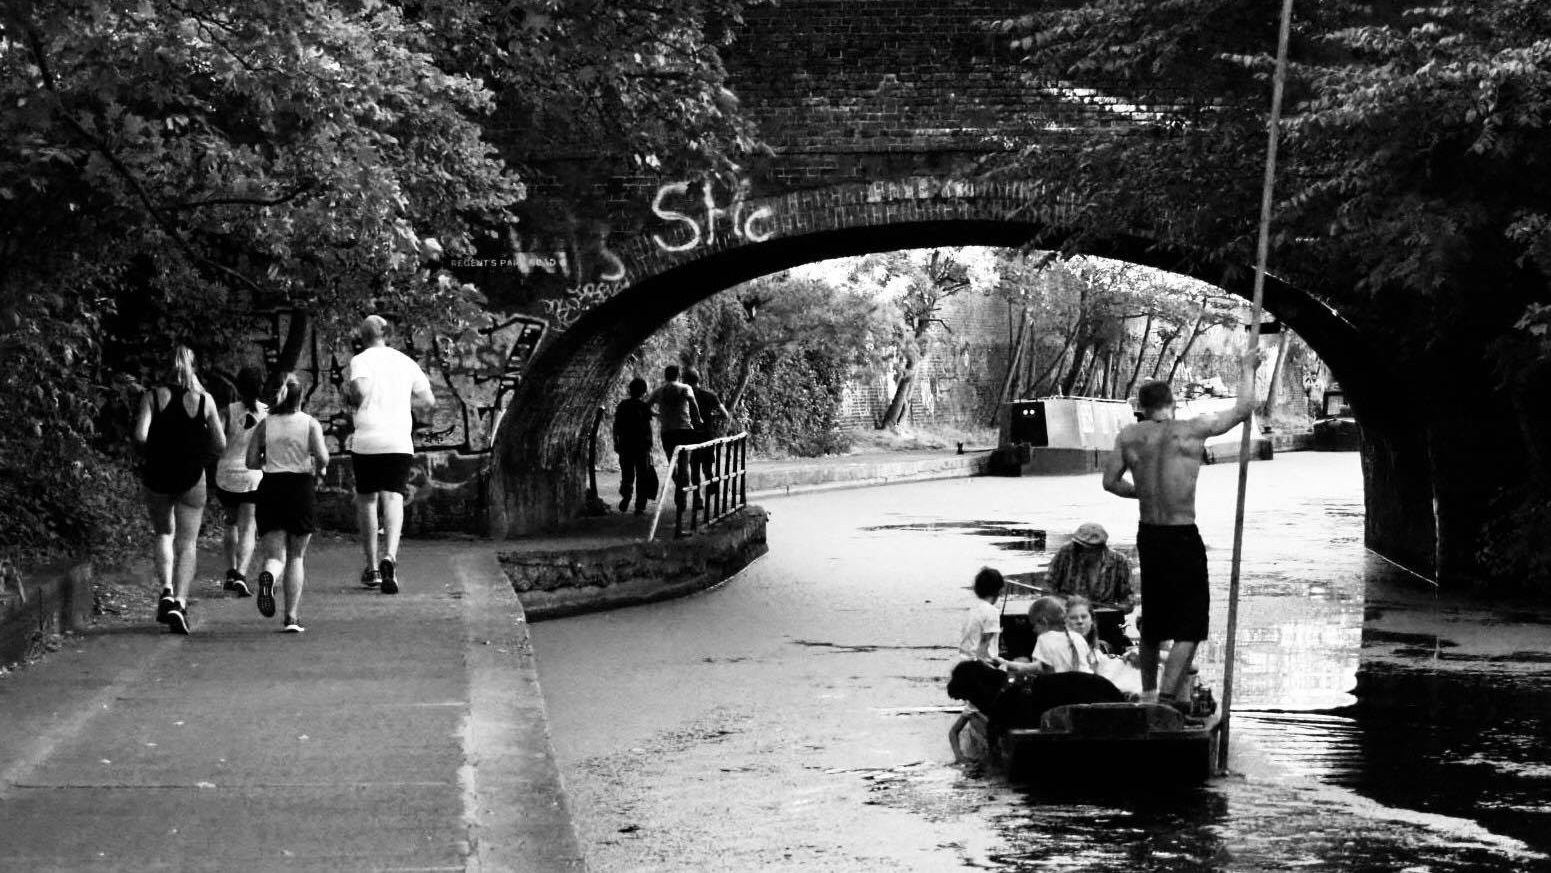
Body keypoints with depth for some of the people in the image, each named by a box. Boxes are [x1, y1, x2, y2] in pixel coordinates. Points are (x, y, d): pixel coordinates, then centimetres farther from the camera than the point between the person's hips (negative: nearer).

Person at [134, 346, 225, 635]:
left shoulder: (153, 396, -4)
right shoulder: (205, 400, -2)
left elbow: (140, 436, -14)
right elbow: (220, 445, 0)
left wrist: (156, 449, 7)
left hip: (157, 476, 1)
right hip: (191, 478, -1)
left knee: (164, 534, 22)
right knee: (186, 543, 4)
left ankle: (166, 590, 3)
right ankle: (180, 602, -11)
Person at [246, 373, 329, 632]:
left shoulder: (265, 425, 3)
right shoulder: (310, 423, -2)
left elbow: (251, 461, -1)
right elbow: (322, 457, -14)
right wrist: (319, 471, 8)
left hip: (271, 487, 1)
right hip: (301, 487, -1)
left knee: (275, 555, 1)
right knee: (296, 557, 10)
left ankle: (268, 576, -36)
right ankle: (291, 617, 6)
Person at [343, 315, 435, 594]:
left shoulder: (360, 361, 0)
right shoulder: (406, 362, 12)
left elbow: (360, 390, -20)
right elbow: (429, 402, 12)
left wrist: (350, 397, 2)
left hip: (366, 440, -2)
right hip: (400, 441, 2)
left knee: (366, 500, 12)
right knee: (393, 498, -5)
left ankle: (372, 568, 16)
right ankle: (389, 556, -31)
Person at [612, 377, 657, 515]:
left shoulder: (622, 405, 4)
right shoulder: (644, 406, -7)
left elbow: (616, 426, 5)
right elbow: (648, 428, -8)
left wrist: (616, 442, 12)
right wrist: (650, 445, -2)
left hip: (625, 445, 3)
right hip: (641, 445, -3)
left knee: (627, 474, 14)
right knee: (642, 476, 5)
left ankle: (626, 496, -9)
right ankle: (640, 506, 2)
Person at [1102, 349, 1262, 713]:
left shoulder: (1129, 436, 1)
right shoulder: (1193, 430, -9)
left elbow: (1111, 481, 5)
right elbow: (1244, 409, -1)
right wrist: (1248, 368, 13)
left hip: (1148, 535, 5)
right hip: (1183, 537, -5)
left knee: (1153, 620, 20)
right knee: (1190, 624, 0)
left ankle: (1148, 692, 31)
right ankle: (1169, 695, -13)